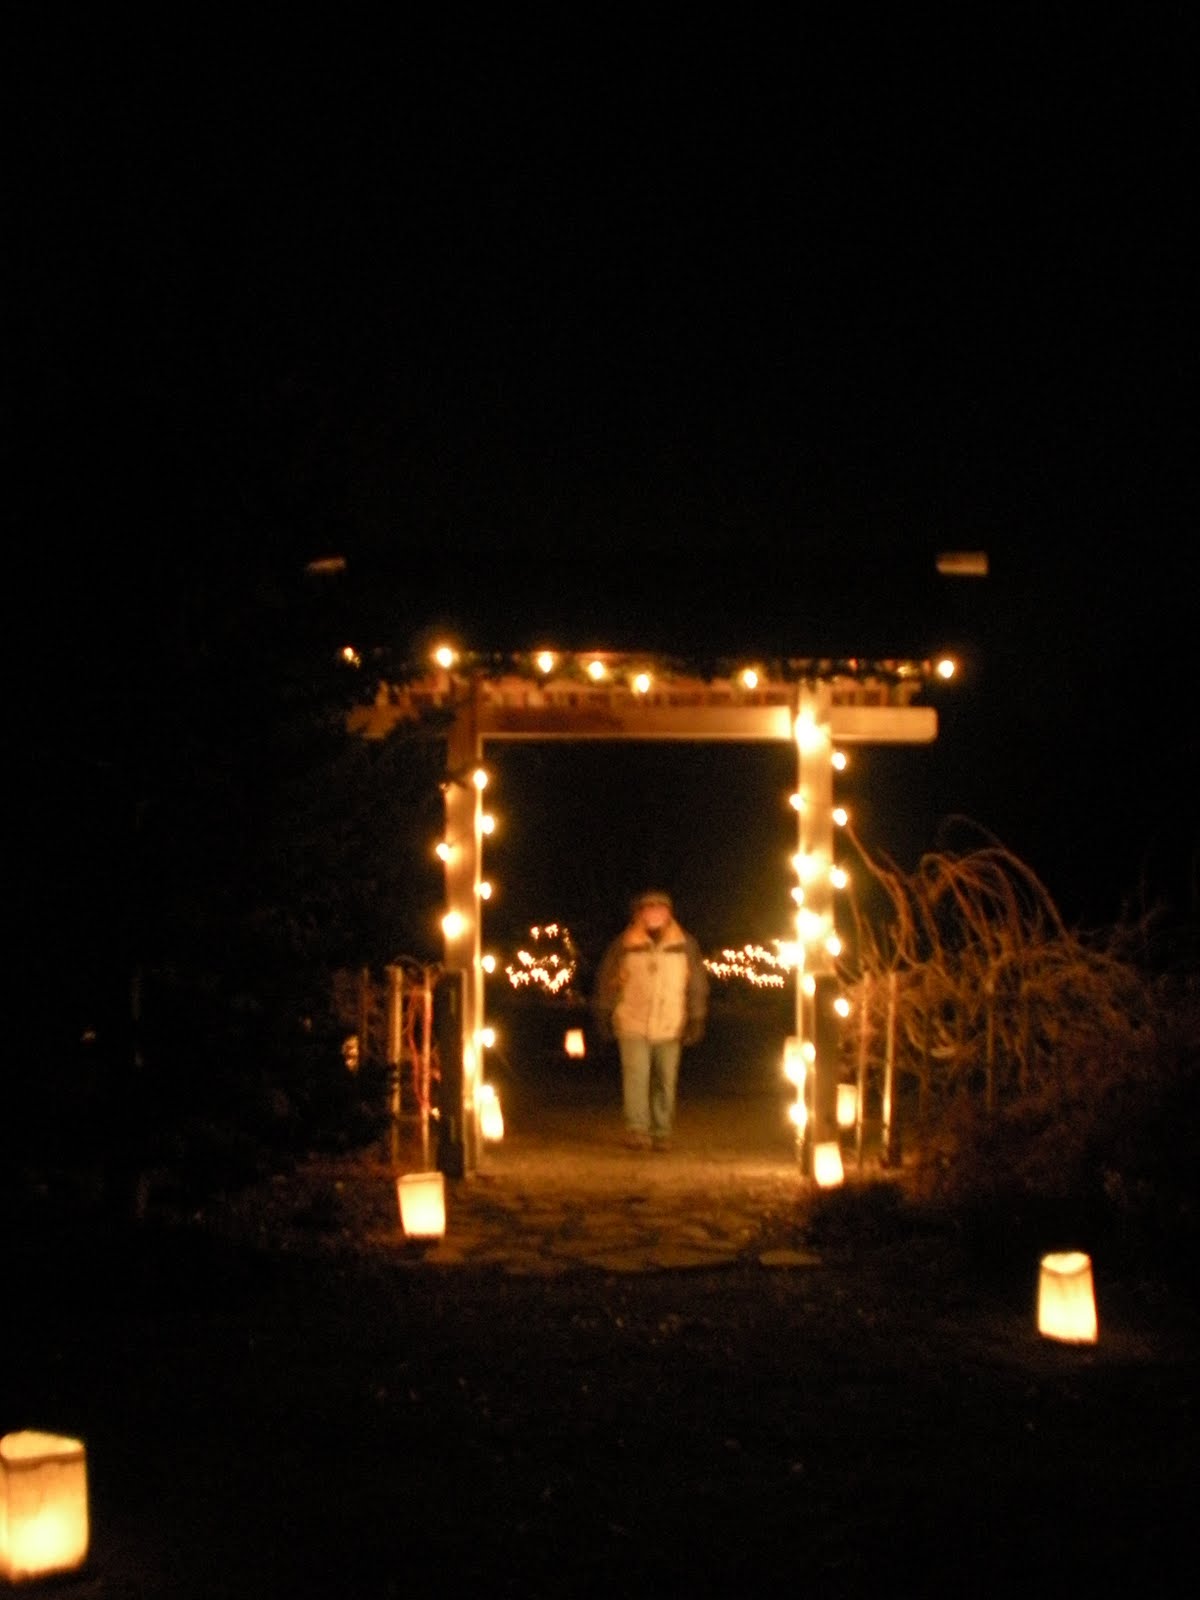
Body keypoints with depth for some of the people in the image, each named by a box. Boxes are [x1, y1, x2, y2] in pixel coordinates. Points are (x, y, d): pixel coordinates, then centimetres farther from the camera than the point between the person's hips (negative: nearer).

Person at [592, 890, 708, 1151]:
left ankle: (662, 1132, 13)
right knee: (636, 1077, -12)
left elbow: (697, 984, 7)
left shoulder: (685, 945, 2)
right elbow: (607, 980, 6)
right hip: (632, 1024, -2)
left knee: (666, 1081, 4)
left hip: (669, 1028, 2)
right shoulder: (624, 945, -1)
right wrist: (604, 1014, 5)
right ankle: (637, 1129, -8)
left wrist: (696, 1019, 4)